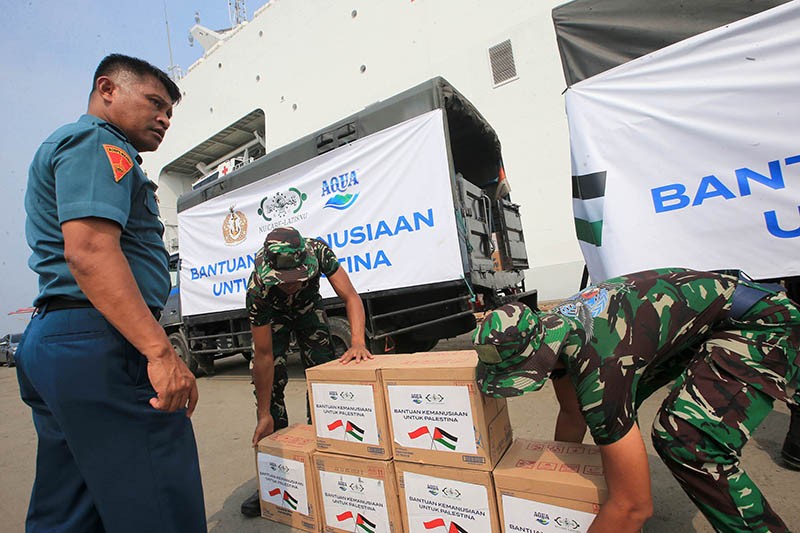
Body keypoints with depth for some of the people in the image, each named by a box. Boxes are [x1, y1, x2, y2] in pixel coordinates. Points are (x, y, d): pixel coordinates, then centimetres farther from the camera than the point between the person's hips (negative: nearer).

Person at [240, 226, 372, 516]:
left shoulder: (317, 251, -38)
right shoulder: (258, 290, -39)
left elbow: (350, 297, -31)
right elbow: (264, 354, -32)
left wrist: (357, 342, -48)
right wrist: (264, 415, -27)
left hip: (308, 307, 2)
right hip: (272, 315, -1)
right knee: (270, 382, -10)